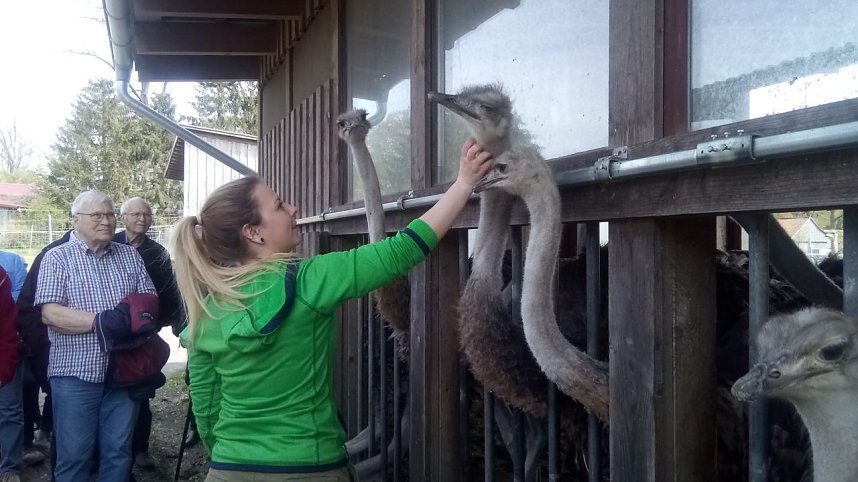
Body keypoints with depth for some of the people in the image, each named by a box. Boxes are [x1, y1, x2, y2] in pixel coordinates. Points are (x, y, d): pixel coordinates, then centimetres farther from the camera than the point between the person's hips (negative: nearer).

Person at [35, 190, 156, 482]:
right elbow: (50, 314, -13)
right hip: (76, 373, -3)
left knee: (119, 452, 11)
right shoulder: (57, 258, -2)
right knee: (74, 454, 5)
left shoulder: (130, 256, 10)